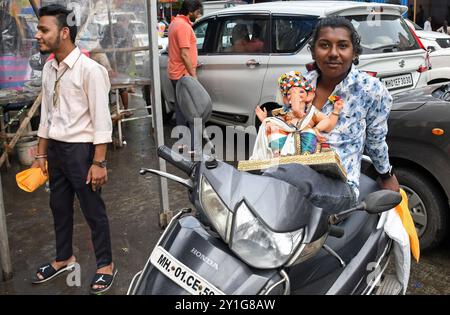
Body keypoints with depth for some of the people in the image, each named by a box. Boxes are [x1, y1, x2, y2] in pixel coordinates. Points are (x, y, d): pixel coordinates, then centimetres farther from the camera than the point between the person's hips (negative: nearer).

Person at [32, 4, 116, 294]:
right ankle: (64, 258, 40)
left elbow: (101, 120, -17)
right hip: (55, 148, 7)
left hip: (80, 149, -7)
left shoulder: (89, 69, -16)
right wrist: (41, 154, 15)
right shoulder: (49, 69, 6)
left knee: (93, 210, 6)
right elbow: (46, 113, 14)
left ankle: (106, 265, 24)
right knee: (59, 206, 20)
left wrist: (99, 162, -18)